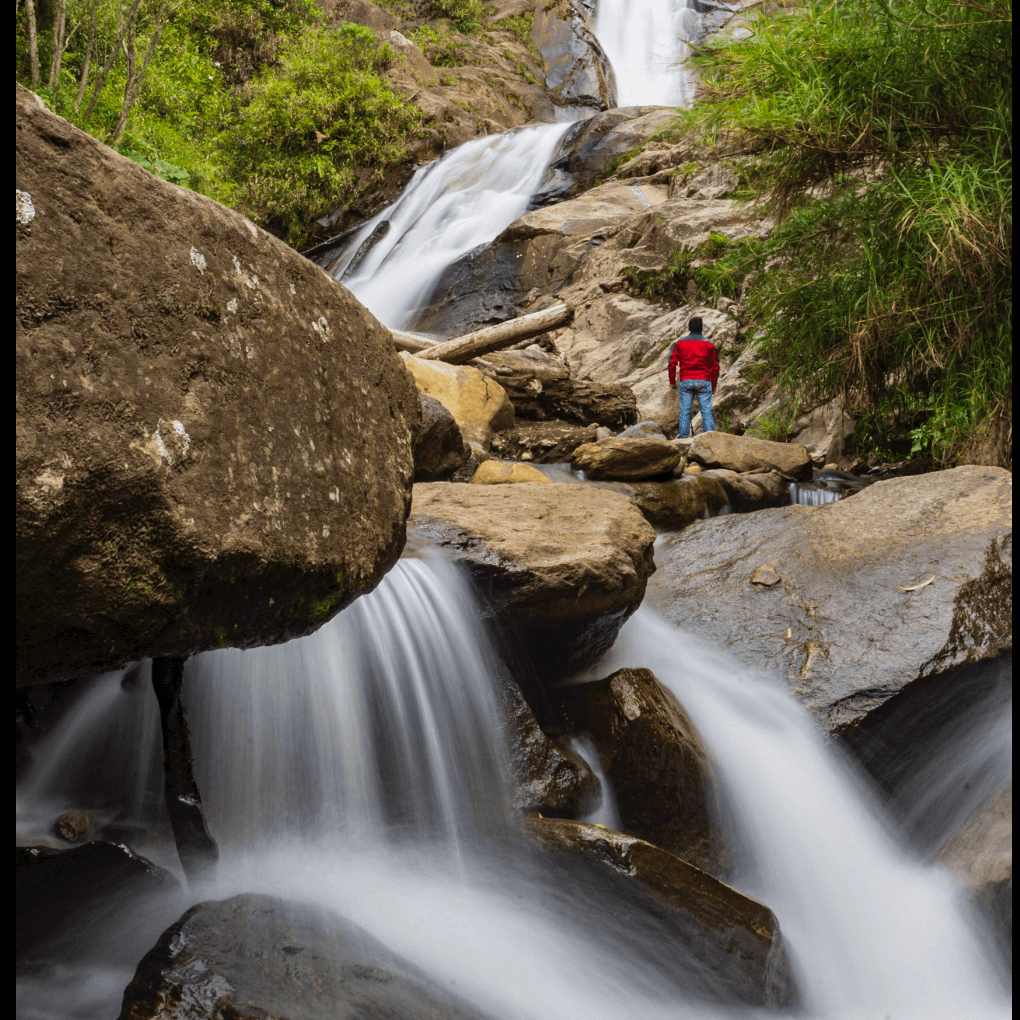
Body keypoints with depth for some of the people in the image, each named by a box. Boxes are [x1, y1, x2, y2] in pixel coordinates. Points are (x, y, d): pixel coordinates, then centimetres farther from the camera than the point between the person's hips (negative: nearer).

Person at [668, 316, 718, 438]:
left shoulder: (679, 343, 7)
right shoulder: (709, 344, 6)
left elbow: (672, 363, 4)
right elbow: (715, 366, 8)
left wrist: (672, 381, 11)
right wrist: (714, 385, 16)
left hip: (685, 381, 1)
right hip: (704, 381, 0)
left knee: (685, 411, 1)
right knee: (706, 412, -2)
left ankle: (684, 438, -4)